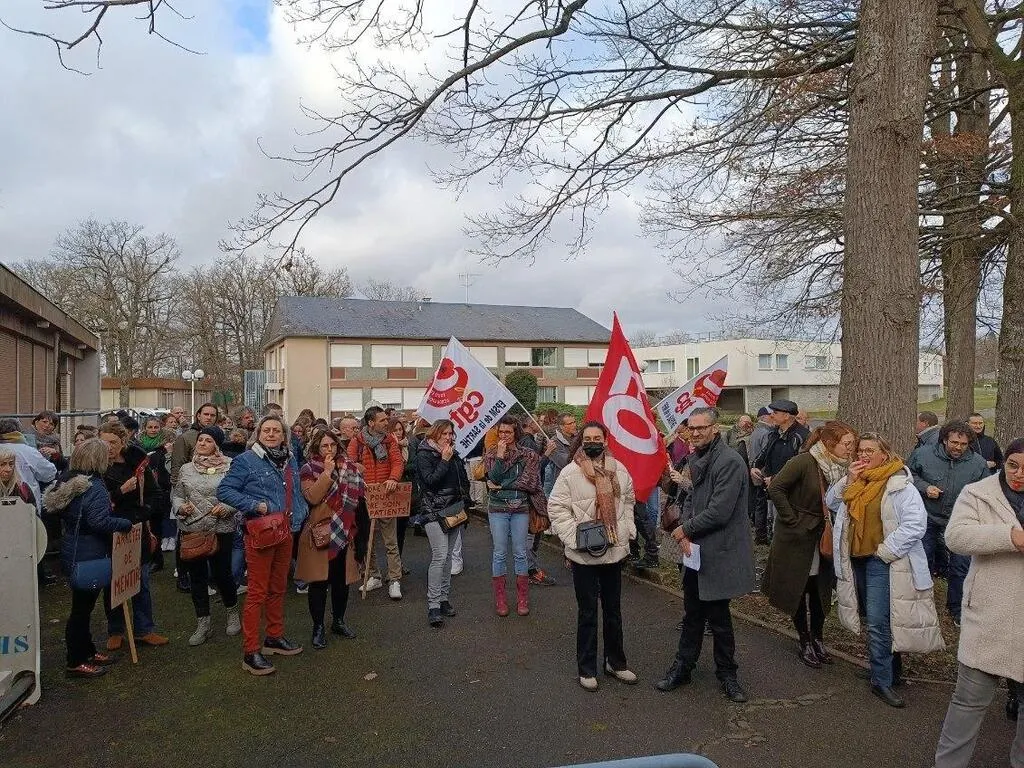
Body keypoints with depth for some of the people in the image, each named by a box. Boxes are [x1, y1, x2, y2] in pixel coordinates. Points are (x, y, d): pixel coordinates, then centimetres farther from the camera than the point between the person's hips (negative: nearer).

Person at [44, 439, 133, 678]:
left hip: (73, 551, 9)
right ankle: (75, 663, 14)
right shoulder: (94, 487, -22)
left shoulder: (68, 481, 6)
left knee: (83, 604, 19)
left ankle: (87, 651, 33)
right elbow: (100, 522, -29)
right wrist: (125, 523, -13)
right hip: (88, 556, -9)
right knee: (82, 607, 2)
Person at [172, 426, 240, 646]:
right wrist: (181, 507, -6)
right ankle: (203, 624, 22)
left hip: (221, 530, -4)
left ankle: (233, 611, 30)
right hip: (191, 530, 4)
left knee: (221, 573, 2)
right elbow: (176, 494, 14)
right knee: (197, 576, 9)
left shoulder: (229, 468, -5)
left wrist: (226, 507, -19)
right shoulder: (186, 469, 8)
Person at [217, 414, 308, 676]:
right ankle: (251, 652, 5)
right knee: (258, 592, -3)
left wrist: (301, 513, 6)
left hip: (286, 532, 7)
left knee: (278, 588, 18)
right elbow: (224, 490, -12)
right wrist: (255, 505, -20)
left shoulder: (290, 460, 11)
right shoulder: (247, 460, -10)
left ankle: (275, 637, 33)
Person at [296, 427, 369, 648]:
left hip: (344, 534, 4)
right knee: (319, 581, 2)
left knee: (342, 580, 12)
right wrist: (328, 472, -21)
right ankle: (318, 627, 15)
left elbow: (358, 498, 11)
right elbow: (313, 497, -20)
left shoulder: (349, 468, 7)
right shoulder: (308, 470, -4)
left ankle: (339, 621, 30)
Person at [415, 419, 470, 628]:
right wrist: (444, 461, -16)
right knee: (440, 555, -14)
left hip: (454, 509, 7)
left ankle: (444, 598, 18)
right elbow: (429, 481, -17)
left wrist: (464, 501, 13)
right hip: (434, 510, -7)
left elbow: (463, 480, 23)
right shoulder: (424, 454, -6)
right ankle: (433, 606, -11)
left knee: (448, 555, 9)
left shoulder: (453, 453, 14)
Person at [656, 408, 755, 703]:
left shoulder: (729, 462, -19)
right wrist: (684, 531, -5)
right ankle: (683, 667, 32)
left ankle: (727, 674, 27)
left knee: (718, 617, 7)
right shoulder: (695, 459, 8)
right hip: (695, 550, 7)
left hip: (718, 554, -7)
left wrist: (685, 530, -12)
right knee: (692, 614, 19)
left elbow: (719, 512, -24)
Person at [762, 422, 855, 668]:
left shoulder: (840, 467, 0)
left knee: (820, 590, 13)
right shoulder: (804, 461, -21)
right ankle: (805, 643, 22)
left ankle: (817, 640, 29)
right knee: (798, 590, 7)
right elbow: (775, 488, -23)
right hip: (798, 537, -6)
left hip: (823, 537, 6)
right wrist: (792, 520, -19)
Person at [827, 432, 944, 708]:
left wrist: (886, 550, -19)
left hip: (884, 563, -8)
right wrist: (848, 480, -3)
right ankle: (892, 669, 34)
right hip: (857, 560, 8)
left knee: (878, 622, -9)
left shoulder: (900, 486, -14)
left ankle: (882, 681, 4)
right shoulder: (856, 482, 10)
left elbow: (916, 523, -21)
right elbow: (831, 502, 11)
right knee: (875, 619, 18)